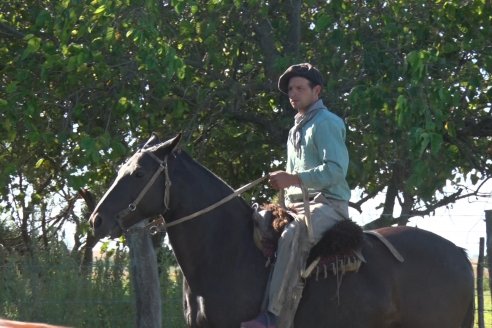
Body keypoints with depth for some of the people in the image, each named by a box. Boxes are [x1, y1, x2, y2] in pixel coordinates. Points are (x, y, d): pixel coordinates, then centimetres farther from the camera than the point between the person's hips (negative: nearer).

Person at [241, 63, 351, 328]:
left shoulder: (326, 123, -5)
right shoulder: (297, 129, 23)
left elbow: (336, 170, -18)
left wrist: (294, 179, -25)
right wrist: (286, 205, 13)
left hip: (328, 203, -10)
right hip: (299, 204, 10)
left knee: (291, 237, -35)